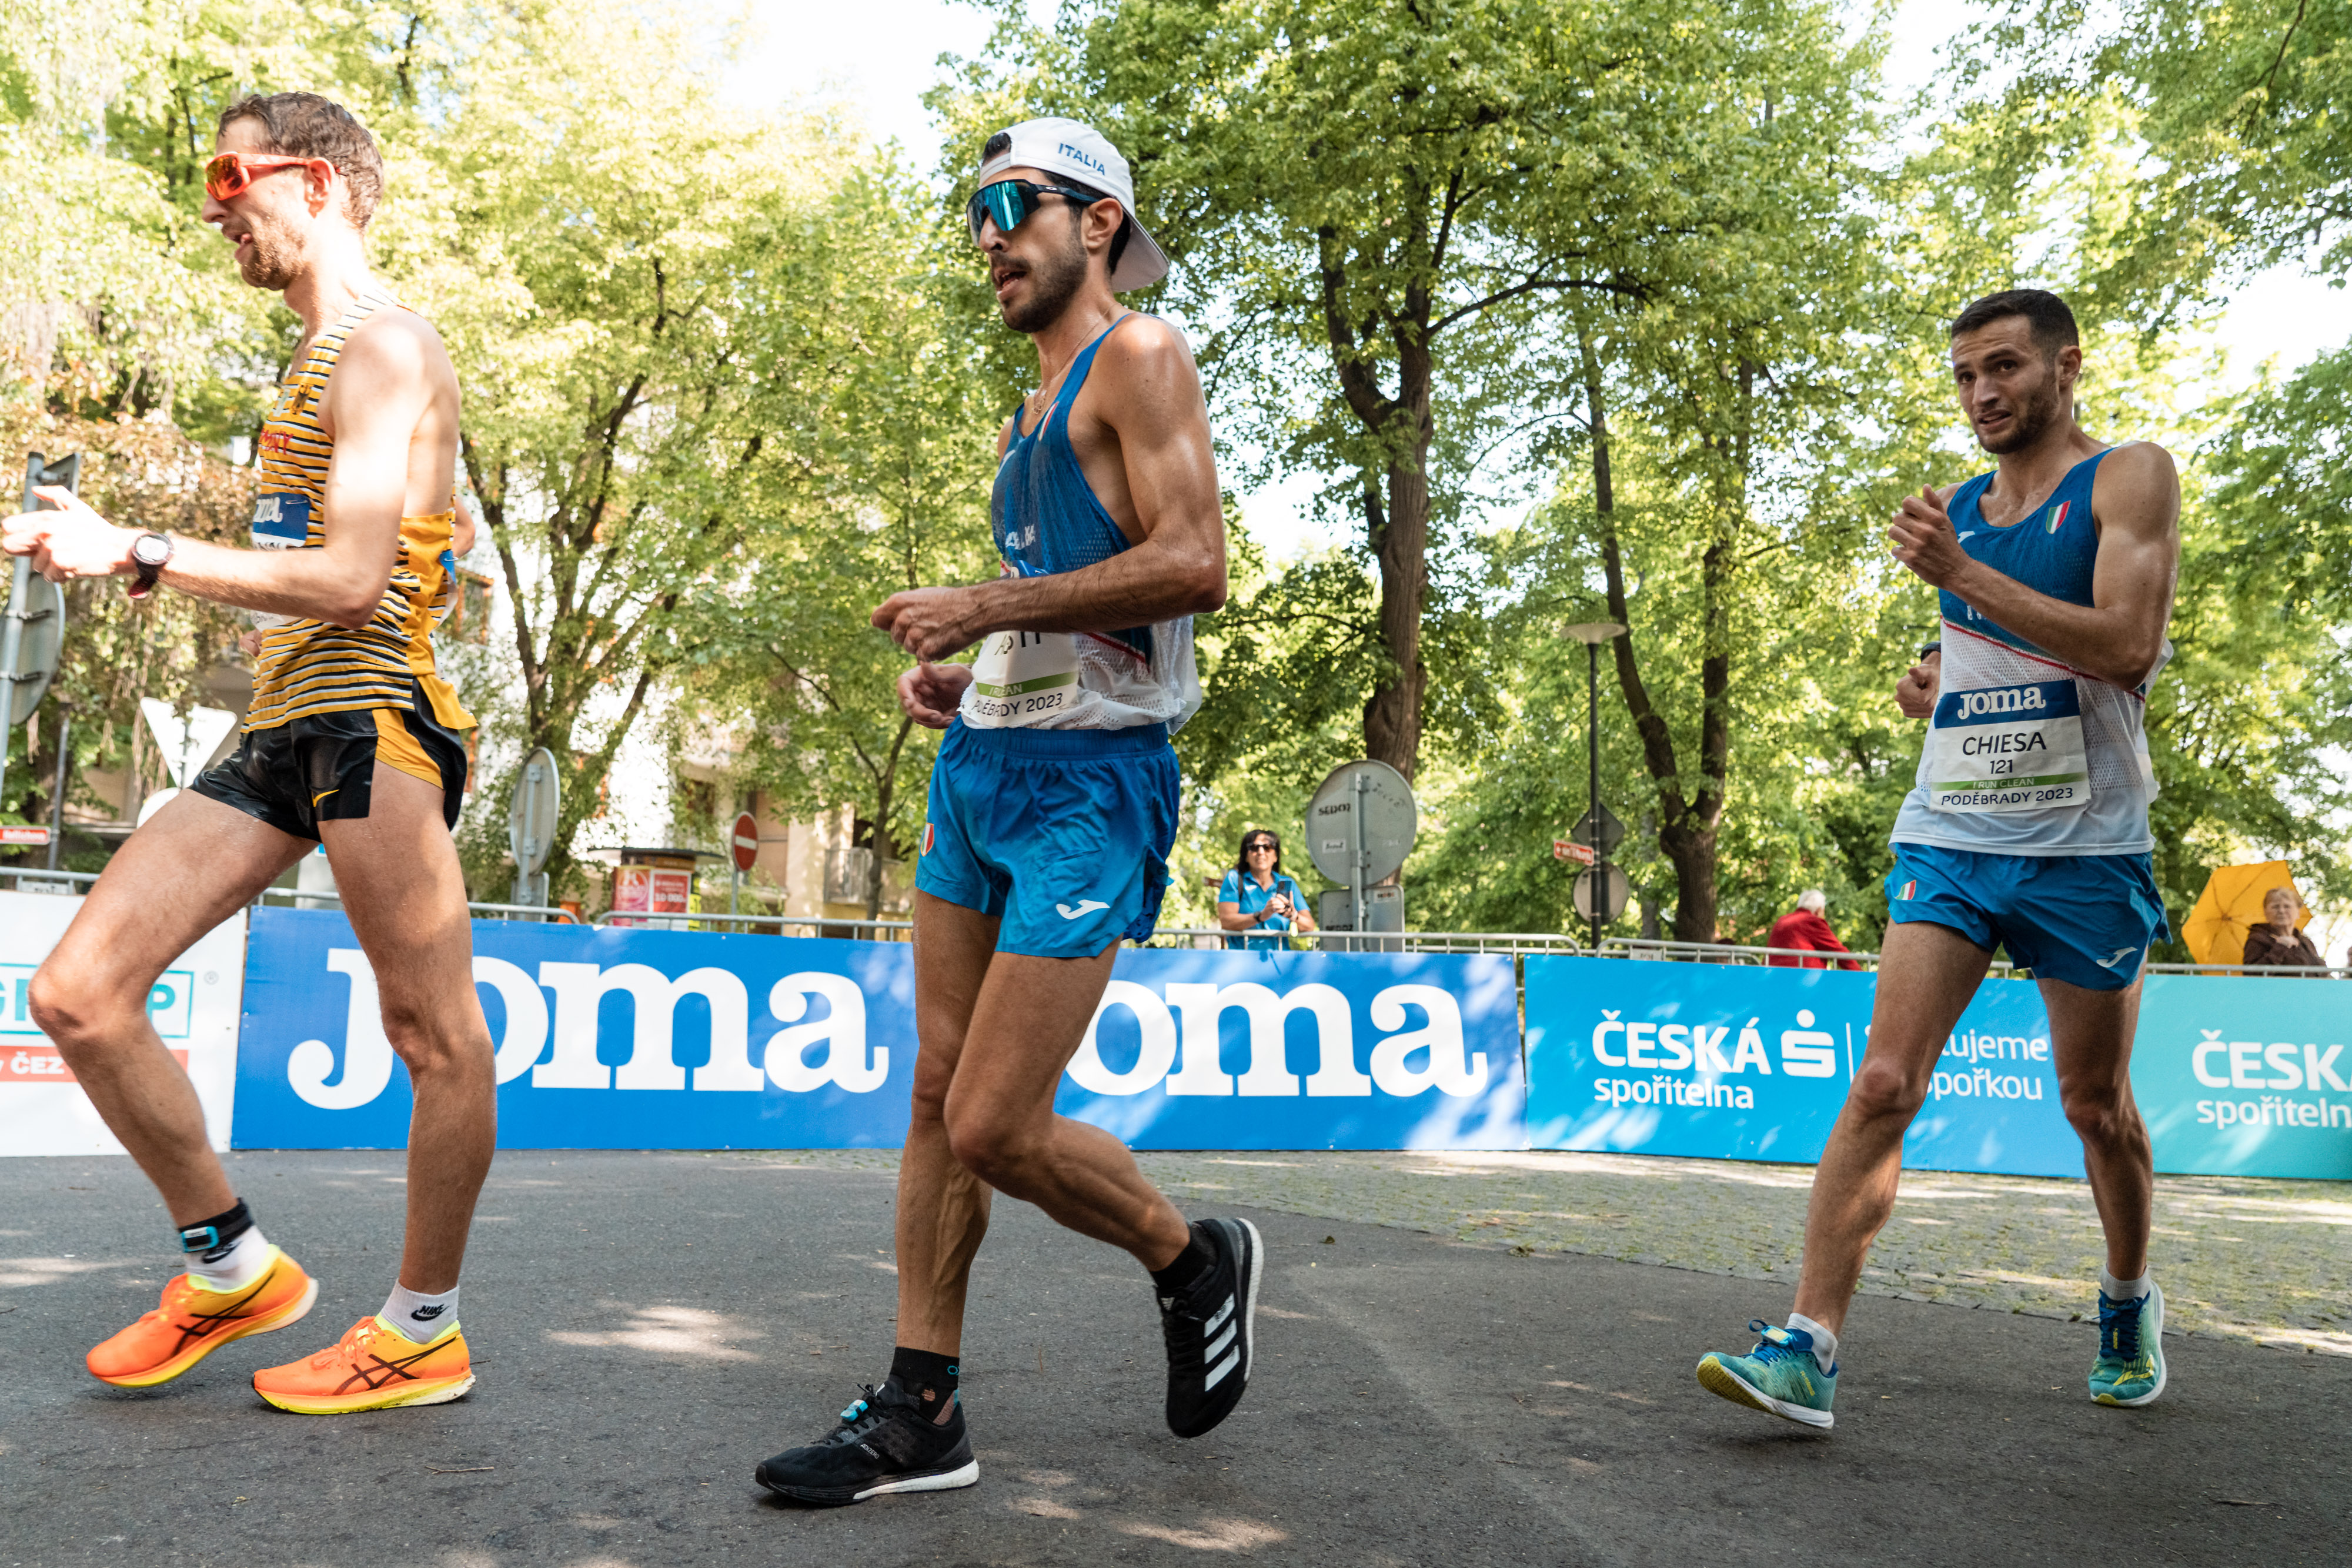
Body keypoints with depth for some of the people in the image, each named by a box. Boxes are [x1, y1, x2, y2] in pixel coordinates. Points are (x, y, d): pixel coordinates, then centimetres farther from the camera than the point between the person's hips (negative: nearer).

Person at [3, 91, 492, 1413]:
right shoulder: (318, 363, 24)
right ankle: (234, 1267, 17)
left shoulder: (387, 348, -6)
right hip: (283, 730, 10)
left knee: (438, 1034, -2)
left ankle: (426, 1330, 12)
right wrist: (117, 549, 18)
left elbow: (351, 582, -16)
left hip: (366, 715, -10)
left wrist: (141, 553, -12)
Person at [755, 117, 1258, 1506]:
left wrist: (987, 605, -16)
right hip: (980, 761, 9)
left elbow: (1195, 566, -19)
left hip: (1088, 778, -9)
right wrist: (956, 671, 10)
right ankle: (921, 1415, 16)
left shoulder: (1139, 357, -5)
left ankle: (1195, 1261, 18)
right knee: (941, 1097, 7)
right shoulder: (1031, 413, 21)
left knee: (995, 1126, -10)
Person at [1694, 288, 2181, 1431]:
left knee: (2096, 1104, 11)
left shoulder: (2131, 478, -3)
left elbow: (2127, 648, -17)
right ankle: (1810, 1348, -12)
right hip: (1949, 839, 3)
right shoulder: (1953, 508, 14)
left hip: (2084, 849, -3)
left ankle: (2129, 1304, 38)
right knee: (1882, 1086, -10)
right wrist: (1935, 681, 5)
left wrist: (1960, 575, -21)